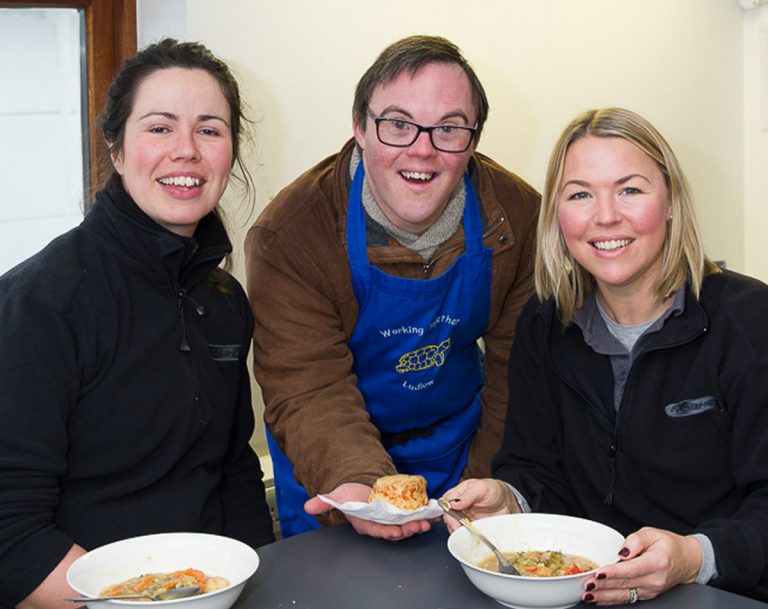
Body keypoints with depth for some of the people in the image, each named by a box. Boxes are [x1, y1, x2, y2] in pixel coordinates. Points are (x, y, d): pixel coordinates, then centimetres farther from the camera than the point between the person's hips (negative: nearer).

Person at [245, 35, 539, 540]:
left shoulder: (519, 215, -13)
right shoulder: (288, 233, -22)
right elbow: (309, 389, -26)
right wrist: (360, 482, -44)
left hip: (461, 444, 3)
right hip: (333, 467, -2)